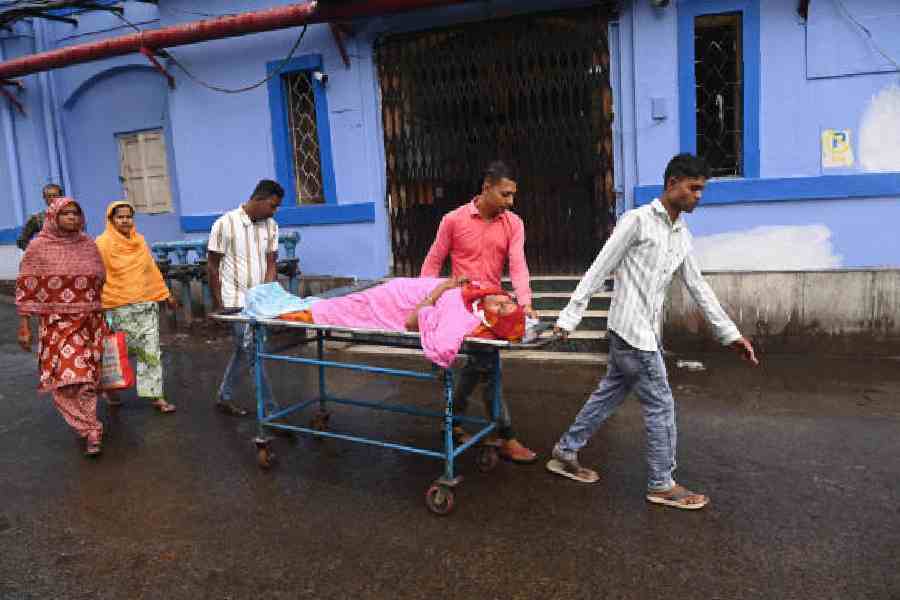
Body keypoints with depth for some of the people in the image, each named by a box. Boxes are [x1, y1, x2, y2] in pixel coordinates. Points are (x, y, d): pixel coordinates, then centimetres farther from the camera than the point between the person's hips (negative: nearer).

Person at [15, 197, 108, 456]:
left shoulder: (89, 245, 6)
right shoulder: (38, 247, -4)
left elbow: (100, 284, 13)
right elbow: (26, 290, -3)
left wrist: (106, 320, 15)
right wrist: (24, 327, -6)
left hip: (91, 323, 3)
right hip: (58, 323, -3)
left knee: (86, 377, 11)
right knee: (68, 378, -10)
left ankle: (86, 425, 32)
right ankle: (90, 430, 3)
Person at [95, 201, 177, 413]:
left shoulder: (139, 241, 12)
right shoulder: (103, 243, -3)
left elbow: (152, 270, 18)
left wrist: (166, 295, 20)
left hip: (147, 304, 4)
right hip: (119, 308, -4)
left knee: (151, 351, 2)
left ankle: (156, 396, 6)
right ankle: (109, 388, 29)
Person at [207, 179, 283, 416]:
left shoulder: (270, 226, 4)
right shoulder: (225, 224, -10)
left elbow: (271, 266, 4)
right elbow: (212, 267, -5)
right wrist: (218, 305, -4)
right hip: (236, 303, -6)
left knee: (243, 352, 15)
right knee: (253, 354, -5)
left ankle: (224, 398, 32)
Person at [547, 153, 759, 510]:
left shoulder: (681, 234, 13)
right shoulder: (637, 221, -11)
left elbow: (698, 287, 16)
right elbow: (598, 270, -12)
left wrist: (730, 334, 14)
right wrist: (570, 317, -14)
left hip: (646, 331, 8)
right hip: (631, 329, -8)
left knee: (610, 395, 15)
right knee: (661, 405, -1)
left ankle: (565, 453, 29)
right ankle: (662, 485, 13)